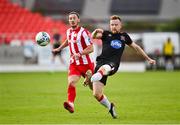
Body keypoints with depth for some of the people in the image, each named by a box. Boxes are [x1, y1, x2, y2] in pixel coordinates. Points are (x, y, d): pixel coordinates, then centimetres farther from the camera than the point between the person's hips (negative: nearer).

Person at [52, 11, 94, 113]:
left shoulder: (83, 32, -13)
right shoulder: (69, 31, 9)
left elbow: (91, 48, -19)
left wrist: (80, 54, -31)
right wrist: (59, 49, 34)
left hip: (86, 63, -5)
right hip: (74, 64, 5)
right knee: (71, 83, -19)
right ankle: (71, 104, -32)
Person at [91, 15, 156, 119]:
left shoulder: (124, 36, 23)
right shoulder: (106, 34, 19)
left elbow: (136, 47, 34)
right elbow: (93, 36, 5)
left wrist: (148, 59, 37)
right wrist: (96, 31, -19)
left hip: (113, 65, -1)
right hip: (101, 62, 1)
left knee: (105, 68, -42)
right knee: (96, 94, -6)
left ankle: (98, 75, -75)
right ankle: (110, 107, 18)